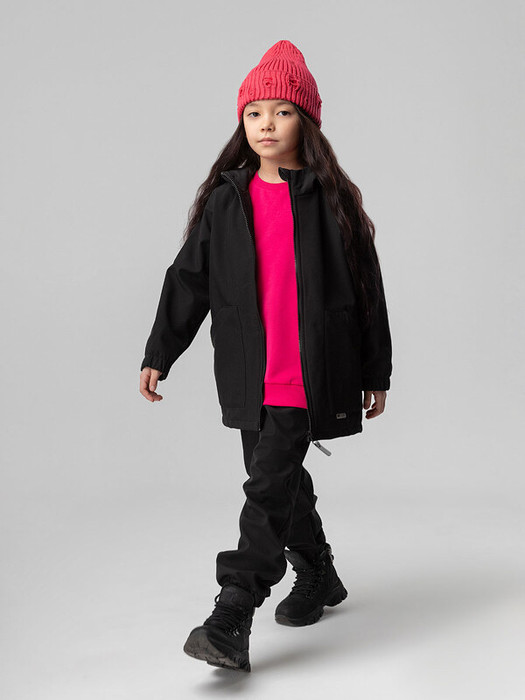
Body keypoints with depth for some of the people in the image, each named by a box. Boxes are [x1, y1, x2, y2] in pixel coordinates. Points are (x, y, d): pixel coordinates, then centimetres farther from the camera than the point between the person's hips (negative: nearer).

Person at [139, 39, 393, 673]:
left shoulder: (330, 199, -1)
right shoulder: (224, 200, 9)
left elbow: (366, 288, 3)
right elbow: (188, 279, 11)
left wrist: (376, 373, 4)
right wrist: (159, 352, 5)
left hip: (312, 373, -4)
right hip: (249, 376, 5)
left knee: (269, 484, -11)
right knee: (278, 478, 15)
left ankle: (232, 618, -8)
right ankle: (318, 577, 37)